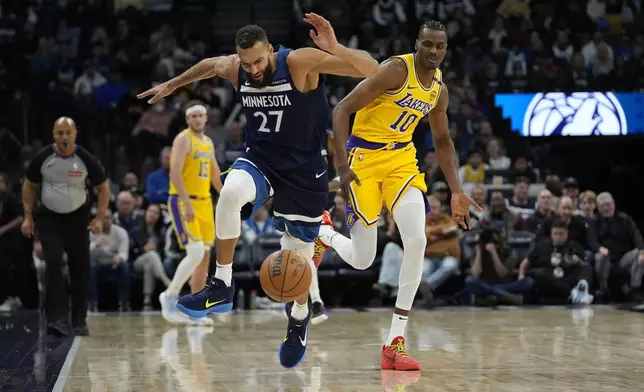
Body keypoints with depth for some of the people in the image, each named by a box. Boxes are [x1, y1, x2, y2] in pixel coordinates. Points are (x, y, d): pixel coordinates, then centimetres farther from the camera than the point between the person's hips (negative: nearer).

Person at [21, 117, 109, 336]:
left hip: (77, 218, 0)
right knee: (53, 266, -14)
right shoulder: (43, 157, -10)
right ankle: (56, 319, -14)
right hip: (49, 218, 0)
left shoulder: (86, 159, -12)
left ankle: (79, 321, 12)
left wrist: (100, 218, -9)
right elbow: (29, 185, 5)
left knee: (80, 269, 2)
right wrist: (28, 217, -1)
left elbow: (103, 188, 0)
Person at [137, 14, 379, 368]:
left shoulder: (300, 63, -20)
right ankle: (221, 286, -19)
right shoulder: (235, 69, -6)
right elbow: (210, 64, 21)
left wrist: (335, 48, -44)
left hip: (302, 171, -3)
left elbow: (371, 70, -27)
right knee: (231, 192, -33)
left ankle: (299, 317, 39)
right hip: (258, 159, 3)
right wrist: (172, 84, 31)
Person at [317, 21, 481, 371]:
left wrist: (456, 192, 14)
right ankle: (322, 233, 34)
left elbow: (442, 140, 20)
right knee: (362, 260, -4)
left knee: (417, 242, -15)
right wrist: (342, 165, -28)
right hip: (364, 157, -5)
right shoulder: (396, 70, -18)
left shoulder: (439, 89, 4)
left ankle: (395, 341, -8)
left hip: (401, 159, 6)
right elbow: (342, 111, -19)